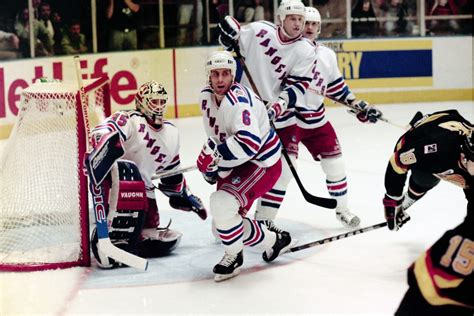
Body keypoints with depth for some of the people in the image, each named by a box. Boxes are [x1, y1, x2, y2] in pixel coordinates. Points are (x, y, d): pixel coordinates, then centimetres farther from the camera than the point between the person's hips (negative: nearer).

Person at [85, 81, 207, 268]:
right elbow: (103, 132, -30)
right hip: (115, 175, -7)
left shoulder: (171, 135, 14)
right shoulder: (129, 120, -11)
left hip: (143, 188, 7)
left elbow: (172, 173, 25)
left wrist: (184, 196, 22)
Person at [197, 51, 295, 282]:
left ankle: (233, 256, -3)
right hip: (236, 164, 10)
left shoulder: (238, 101, -27)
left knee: (221, 203, -27)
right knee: (221, 224, 8)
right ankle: (274, 241, 27)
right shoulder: (206, 97, 1)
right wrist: (211, 164, 11)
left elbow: (250, 143, -40)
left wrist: (215, 154, -34)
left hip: (262, 164, -10)